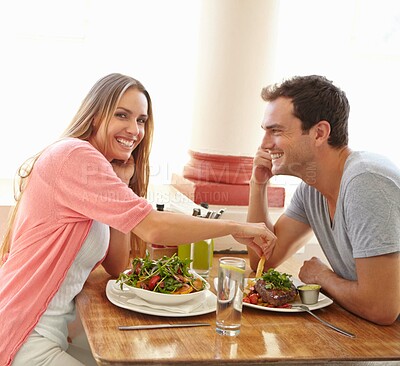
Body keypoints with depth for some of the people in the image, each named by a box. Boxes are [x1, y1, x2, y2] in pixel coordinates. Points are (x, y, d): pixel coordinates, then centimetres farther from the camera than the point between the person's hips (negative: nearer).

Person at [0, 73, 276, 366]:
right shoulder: (75, 154, -16)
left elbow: (117, 268, 6)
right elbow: (153, 228, -24)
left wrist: (122, 184, 0)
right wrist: (236, 228, -14)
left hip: (57, 329, 8)